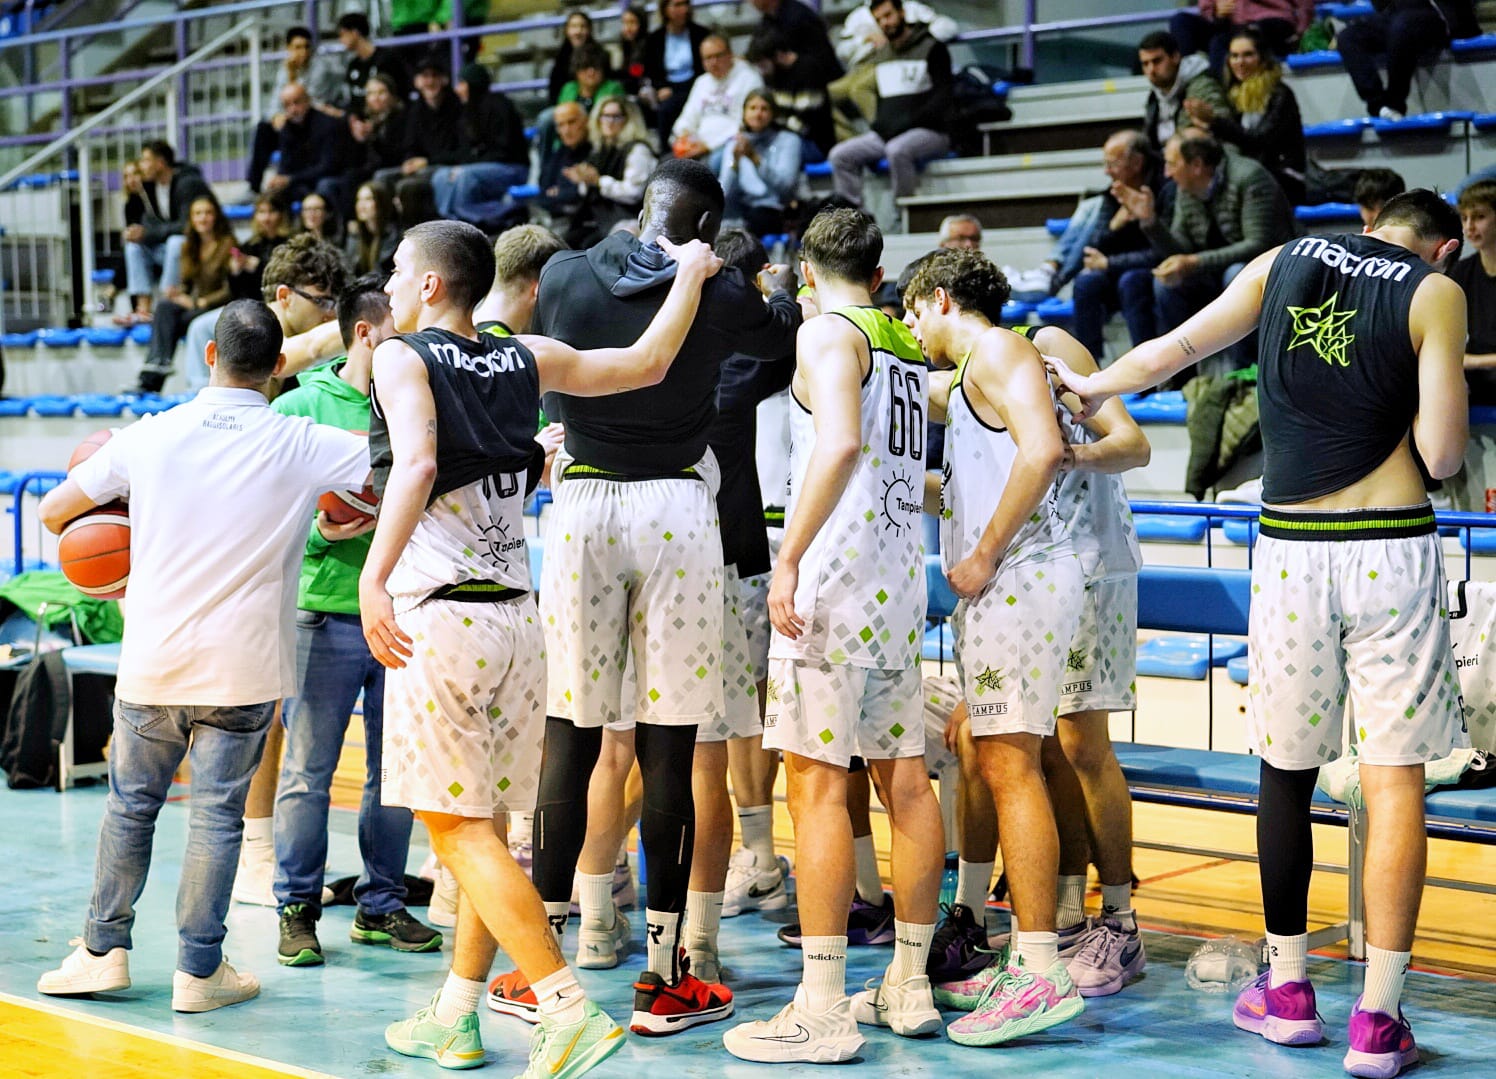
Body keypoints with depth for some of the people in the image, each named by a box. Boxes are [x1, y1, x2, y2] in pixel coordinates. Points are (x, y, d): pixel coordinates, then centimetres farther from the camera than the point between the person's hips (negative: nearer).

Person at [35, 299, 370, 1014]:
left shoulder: (149, 436, 0)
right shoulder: (301, 446, -5)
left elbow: (54, 510, 9)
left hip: (152, 660, 2)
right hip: (243, 663, -1)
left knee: (131, 803, 15)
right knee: (217, 813, 4)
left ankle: (104, 949, 22)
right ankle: (198, 970, 8)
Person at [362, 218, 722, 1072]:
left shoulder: (403, 358, -5)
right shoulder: (529, 360, 10)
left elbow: (417, 463, -22)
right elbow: (649, 364, 16)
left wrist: (375, 576, -27)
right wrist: (692, 270, 30)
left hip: (439, 617, -6)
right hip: (519, 616, 7)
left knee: (461, 831, -6)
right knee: (482, 827, 14)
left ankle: (572, 1010, -15)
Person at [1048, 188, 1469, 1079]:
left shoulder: (1286, 262, 10)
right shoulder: (1436, 292, -1)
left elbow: (1169, 353, 17)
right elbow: (1442, 456, -9)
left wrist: (1092, 387, 34)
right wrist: (1422, 387, 12)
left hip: (1290, 553, 3)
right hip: (1391, 552, -3)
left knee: (1287, 769, 15)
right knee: (1393, 780, 0)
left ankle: (1287, 991, 24)